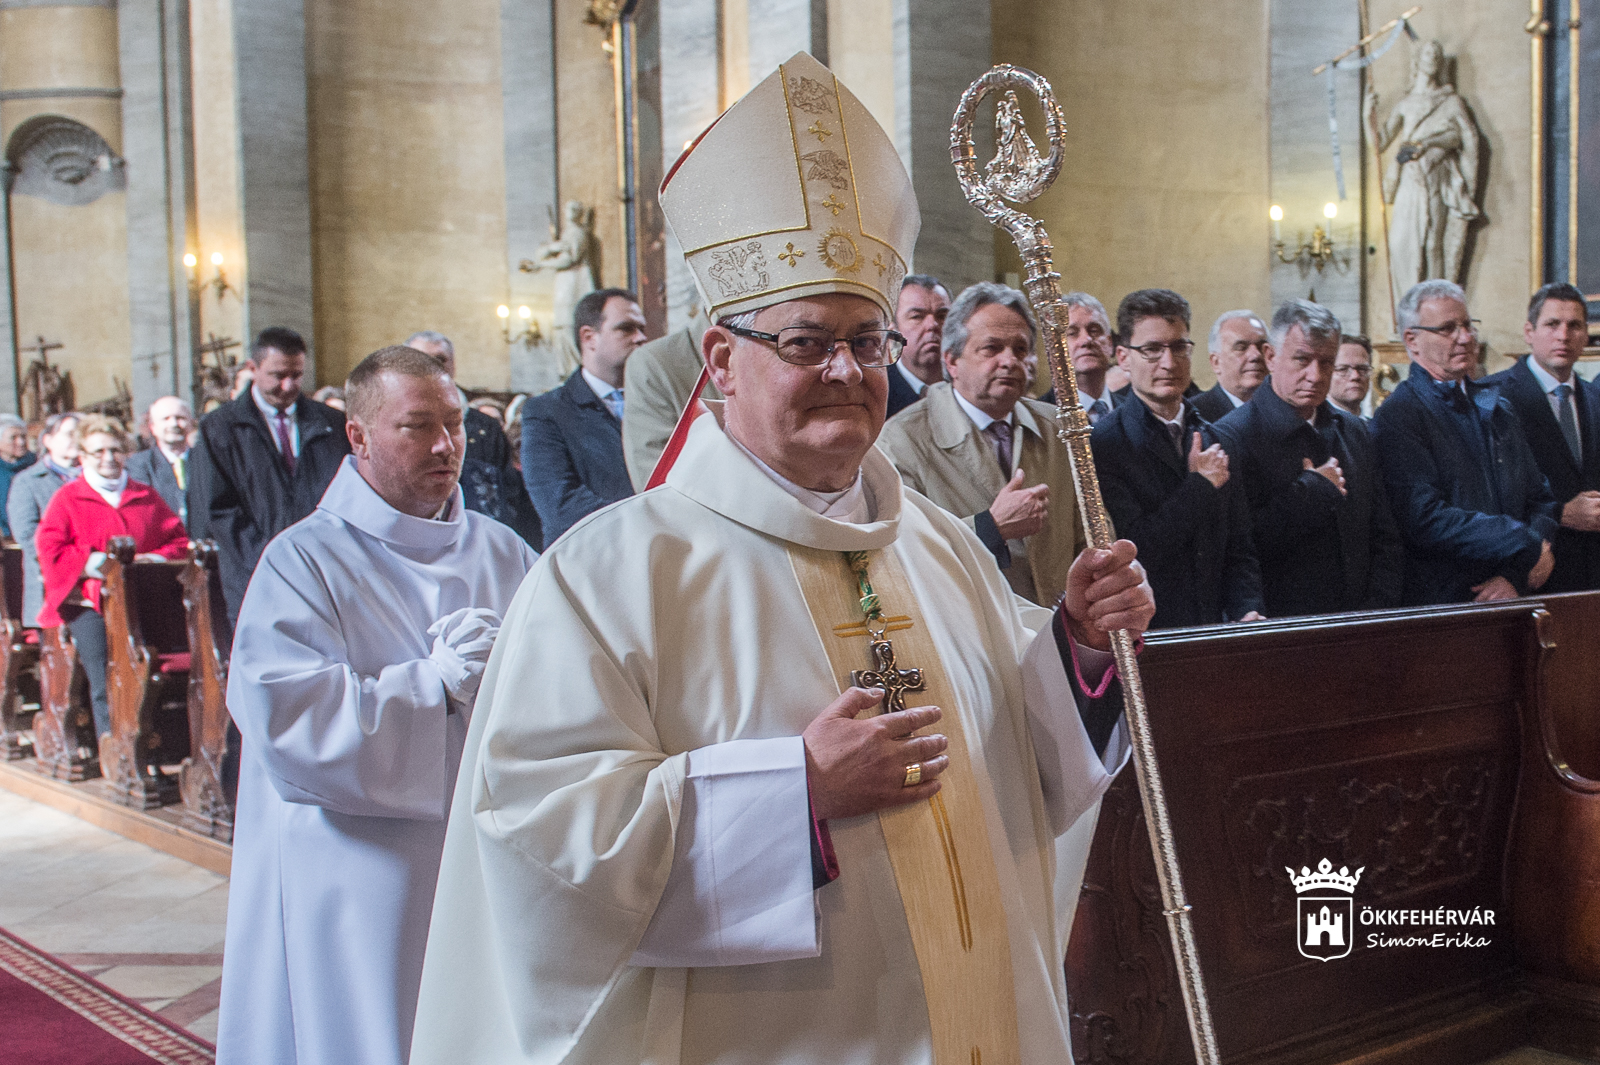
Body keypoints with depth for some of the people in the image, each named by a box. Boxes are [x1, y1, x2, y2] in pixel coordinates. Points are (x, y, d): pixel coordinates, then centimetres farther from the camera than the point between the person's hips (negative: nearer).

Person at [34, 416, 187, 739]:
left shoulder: (147, 496, 20)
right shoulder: (67, 498, 12)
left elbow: (179, 540, 18)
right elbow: (50, 552, 1)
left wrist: (156, 558, -3)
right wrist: (101, 563, -8)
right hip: (87, 603, -2)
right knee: (105, 682, -16)